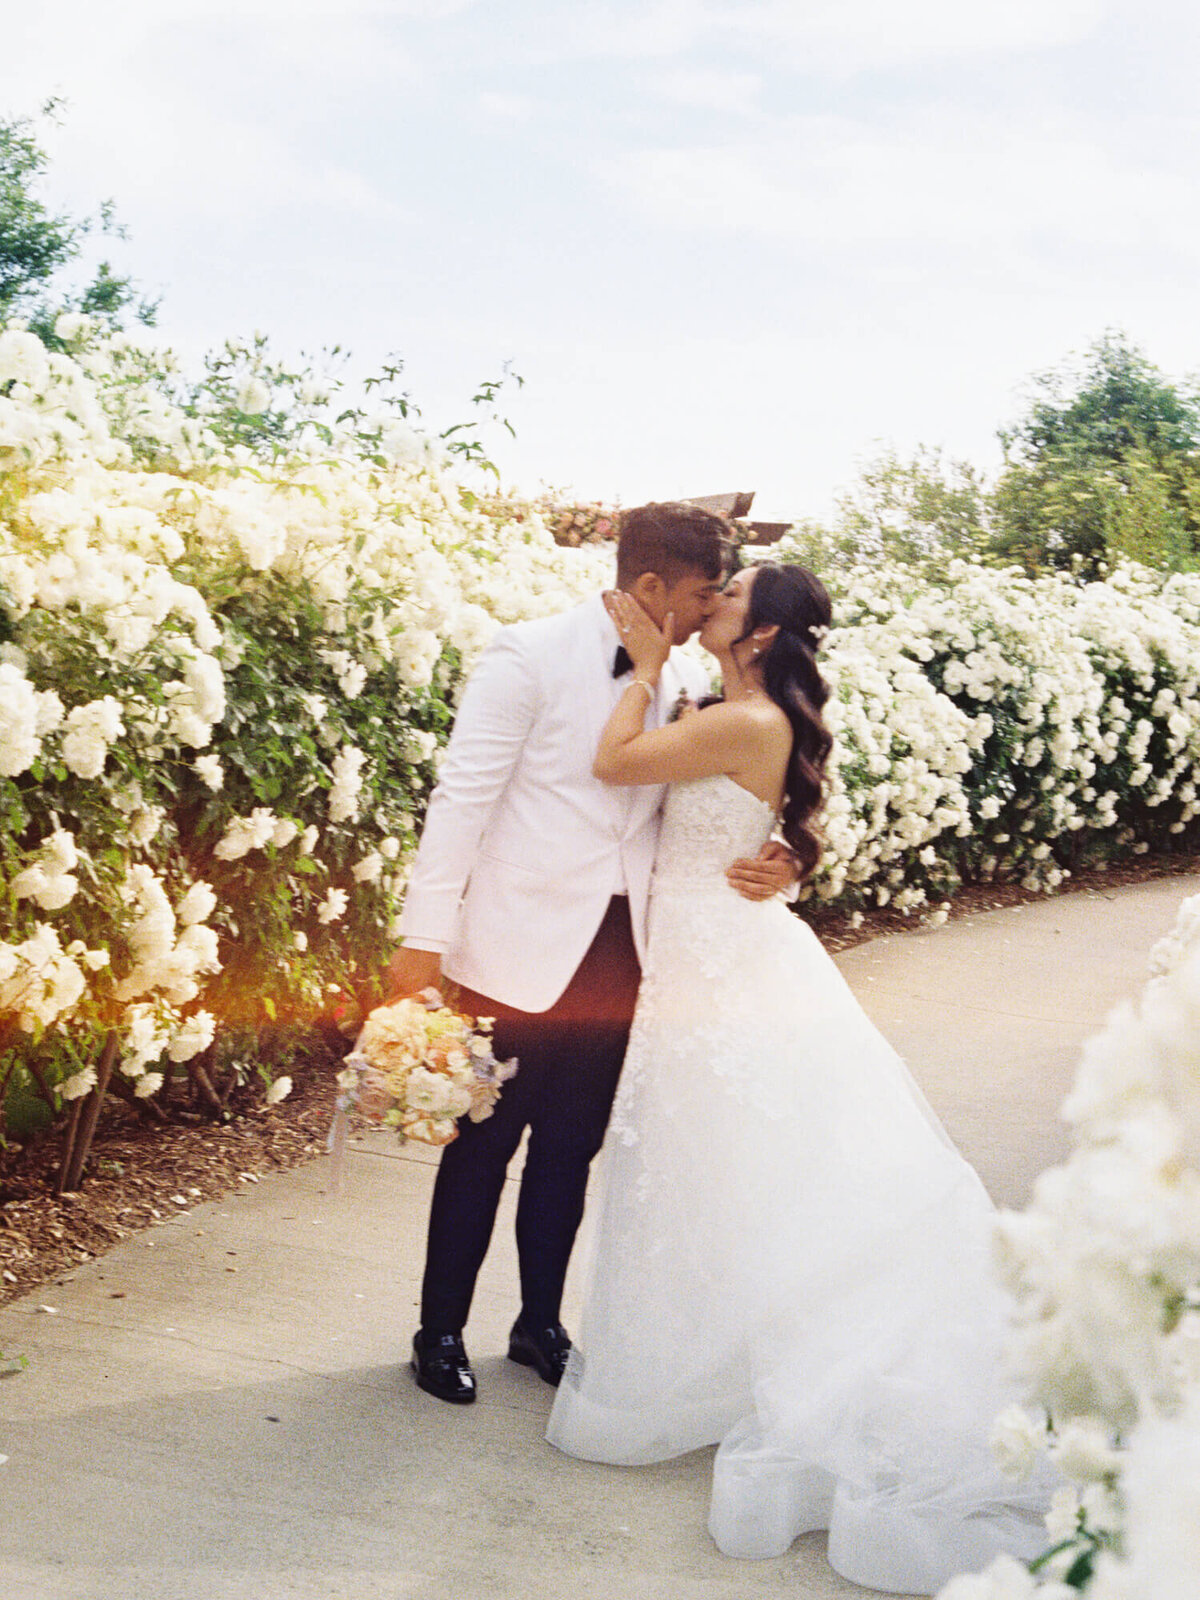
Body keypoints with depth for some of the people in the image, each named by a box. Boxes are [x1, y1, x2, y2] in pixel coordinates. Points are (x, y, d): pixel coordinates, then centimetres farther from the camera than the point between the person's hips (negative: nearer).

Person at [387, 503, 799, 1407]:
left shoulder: (688, 680, 6)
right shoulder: (529, 658, -10)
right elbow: (464, 798, -11)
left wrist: (763, 867, -9)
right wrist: (427, 936, -14)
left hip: (621, 949, 5)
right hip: (522, 947, -5)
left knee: (571, 1146, 15)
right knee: (485, 1143, 7)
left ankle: (541, 1324, 32)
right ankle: (441, 1333, 23)